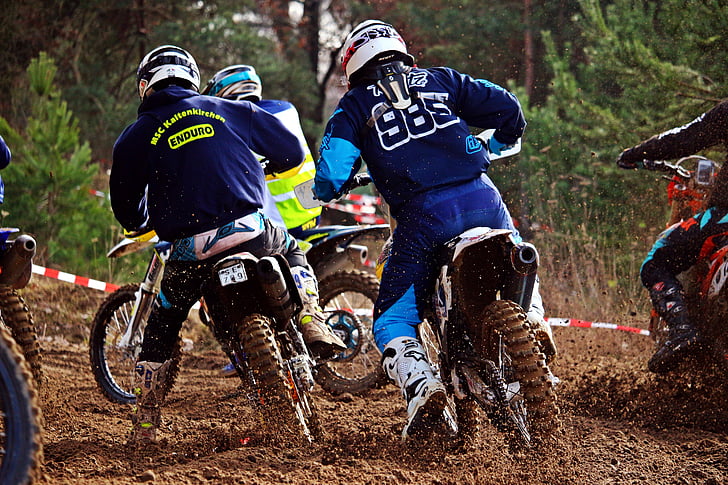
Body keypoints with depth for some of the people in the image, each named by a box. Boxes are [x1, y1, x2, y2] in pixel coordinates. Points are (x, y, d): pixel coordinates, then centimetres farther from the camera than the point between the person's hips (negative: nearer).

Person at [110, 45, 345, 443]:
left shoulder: (136, 136, 10)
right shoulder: (233, 112, 14)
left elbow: (126, 207, 14)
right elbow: (291, 150, 19)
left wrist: (146, 223, 39)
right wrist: (262, 169, 42)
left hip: (190, 249, -1)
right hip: (252, 231, 1)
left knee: (160, 331, 20)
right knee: (294, 254, 34)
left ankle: (145, 425, 19)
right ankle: (311, 321, 9)